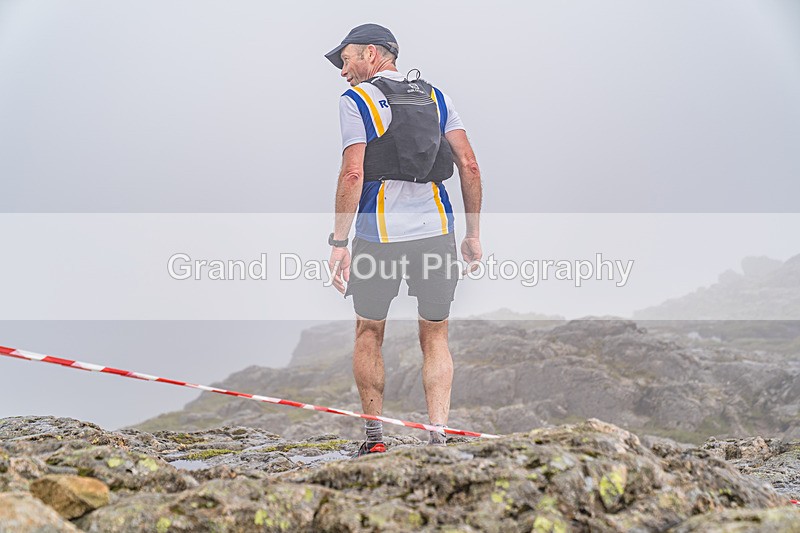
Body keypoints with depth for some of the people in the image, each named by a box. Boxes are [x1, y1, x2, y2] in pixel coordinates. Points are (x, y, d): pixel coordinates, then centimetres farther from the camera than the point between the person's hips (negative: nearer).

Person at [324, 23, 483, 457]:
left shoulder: (356, 99, 0)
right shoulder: (435, 97, 14)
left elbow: (353, 174, -11)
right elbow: (469, 167, 6)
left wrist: (338, 243, -8)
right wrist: (474, 234, 10)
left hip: (378, 231, -3)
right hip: (436, 228, 4)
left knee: (368, 334, 13)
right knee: (435, 337, 12)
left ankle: (375, 438, 18)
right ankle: (438, 436, 5)